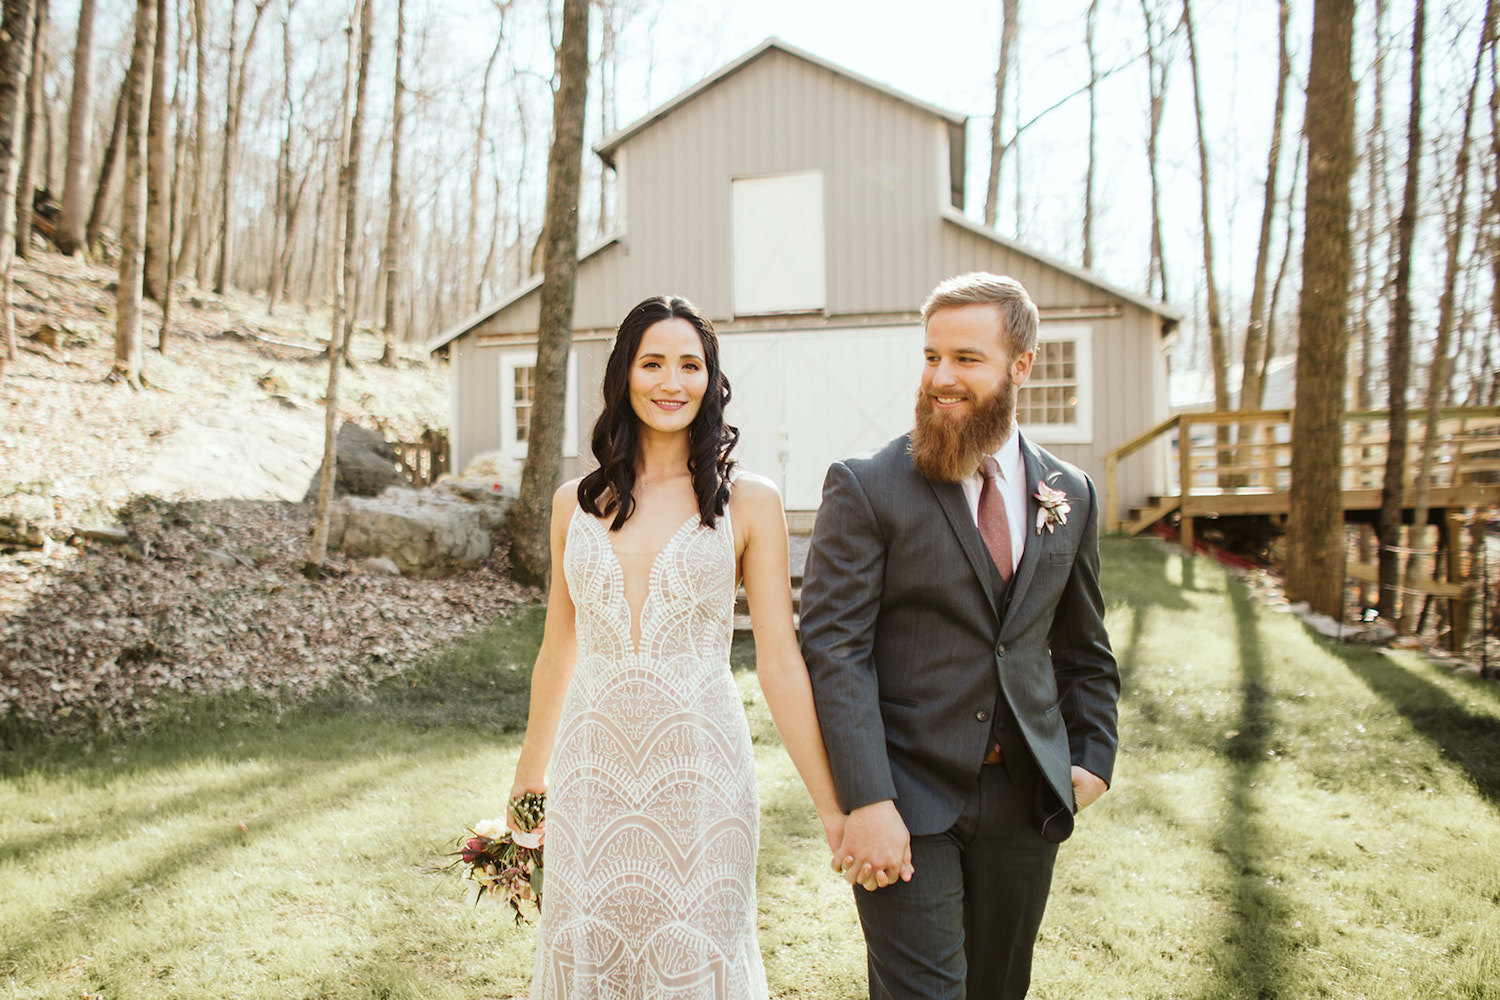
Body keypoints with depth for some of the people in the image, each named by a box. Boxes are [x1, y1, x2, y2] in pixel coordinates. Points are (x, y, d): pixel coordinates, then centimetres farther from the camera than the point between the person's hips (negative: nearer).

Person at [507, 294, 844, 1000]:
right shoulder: (576, 503, 5)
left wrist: (833, 808, -6)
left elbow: (779, 661, -4)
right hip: (593, 767, 3)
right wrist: (528, 777, 21)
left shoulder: (749, 502, -3)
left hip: (699, 765, -2)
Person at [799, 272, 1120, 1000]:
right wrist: (867, 802, -19)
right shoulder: (866, 488, -9)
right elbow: (834, 650, -14)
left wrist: (1093, 753, 7)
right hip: (908, 800, -4)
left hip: (1025, 800, 5)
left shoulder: (1070, 495, 6)